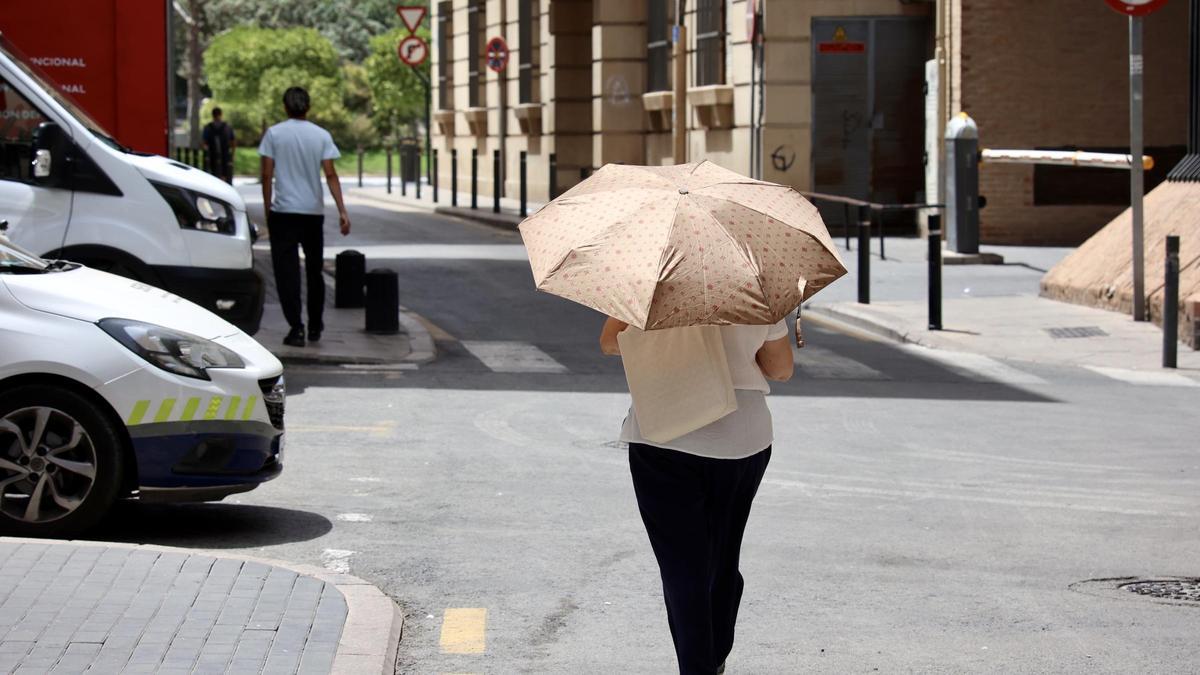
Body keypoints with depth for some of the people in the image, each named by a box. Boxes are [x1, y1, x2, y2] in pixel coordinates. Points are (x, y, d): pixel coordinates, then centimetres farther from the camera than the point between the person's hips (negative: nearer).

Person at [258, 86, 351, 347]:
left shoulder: (274, 134, -2)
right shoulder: (321, 136, 1)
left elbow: (267, 175, -3)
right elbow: (330, 175, -4)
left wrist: (267, 209, 7)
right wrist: (342, 211, -4)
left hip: (283, 211, -2)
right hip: (313, 211, 2)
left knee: (287, 270, -1)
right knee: (314, 270, 16)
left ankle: (296, 327, -11)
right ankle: (315, 326, 24)